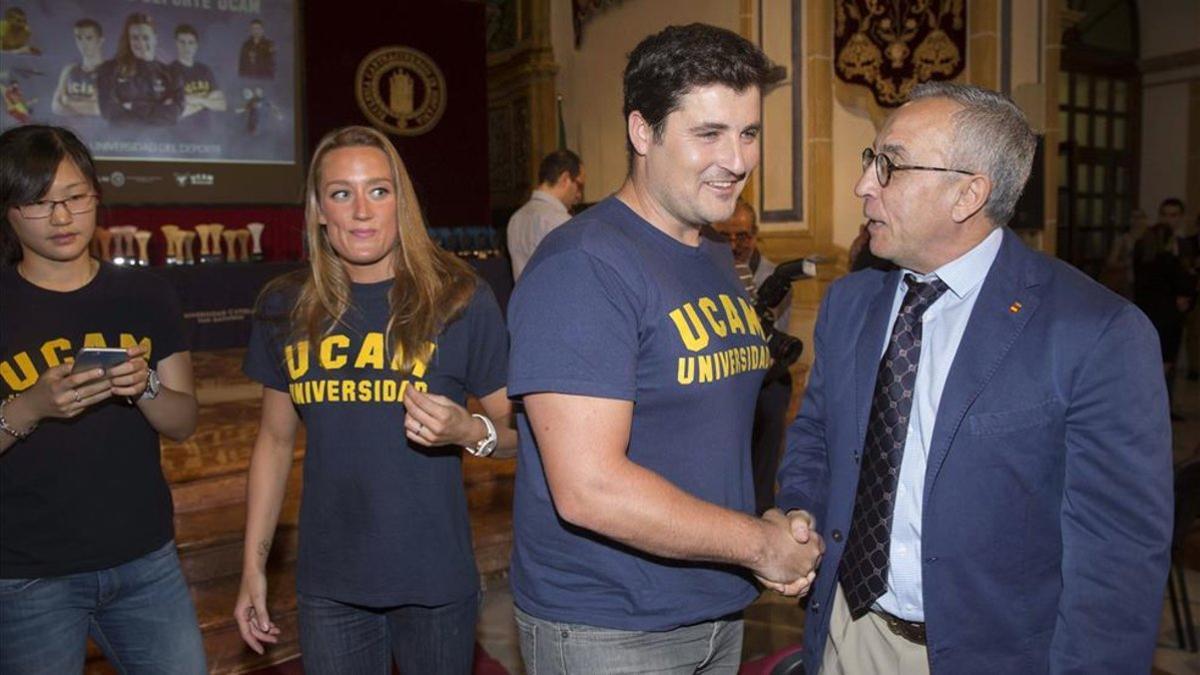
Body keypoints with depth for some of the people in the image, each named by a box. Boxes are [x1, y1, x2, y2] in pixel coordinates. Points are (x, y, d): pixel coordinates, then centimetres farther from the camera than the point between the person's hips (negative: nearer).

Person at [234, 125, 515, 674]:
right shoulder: (285, 309, 1)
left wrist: (470, 433, -24)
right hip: (328, 584, 3)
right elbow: (275, 440, 11)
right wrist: (254, 565, 10)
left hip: (434, 580, -2)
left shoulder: (461, 300, -9)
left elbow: (518, 429, -2)